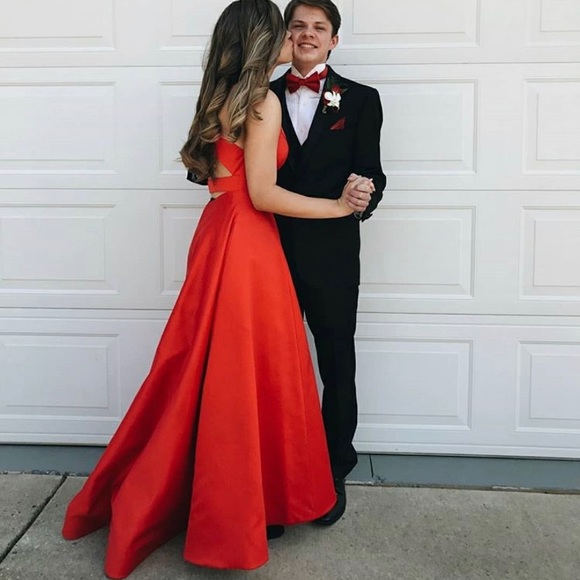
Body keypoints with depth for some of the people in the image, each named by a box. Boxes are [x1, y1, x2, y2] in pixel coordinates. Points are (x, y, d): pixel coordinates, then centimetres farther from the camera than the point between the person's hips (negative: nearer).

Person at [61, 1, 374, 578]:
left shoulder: (222, 96, 14)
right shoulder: (263, 101, -12)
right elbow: (262, 194, -16)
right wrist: (338, 206, -8)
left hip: (218, 235, 9)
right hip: (245, 245, -9)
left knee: (206, 373, 17)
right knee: (247, 376, 2)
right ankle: (240, 513, 18)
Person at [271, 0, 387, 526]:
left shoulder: (360, 99, 5)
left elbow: (368, 172, -2)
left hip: (331, 252, -1)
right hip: (271, 248, 2)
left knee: (336, 365, 10)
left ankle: (333, 472, 28)